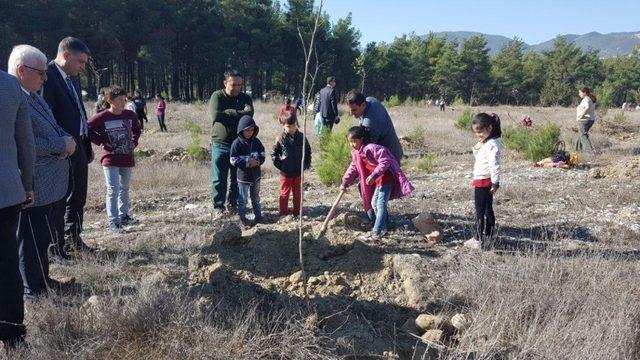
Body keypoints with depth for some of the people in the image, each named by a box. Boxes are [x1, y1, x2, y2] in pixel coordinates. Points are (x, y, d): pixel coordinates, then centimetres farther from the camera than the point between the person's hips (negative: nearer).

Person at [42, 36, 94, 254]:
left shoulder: (73, 79, 15)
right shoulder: (47, 76, -14)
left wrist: (88, 146, 17)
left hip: (78, 148, 9)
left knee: (78, 197, 17)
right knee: (58, 200, 2)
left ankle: (73, 238, 31)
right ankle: (56, 246, 12)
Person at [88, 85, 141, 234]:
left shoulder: (130, 115, 1)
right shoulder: (102, 117, -13)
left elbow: (137, 129, 20)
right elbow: (86, 129, -9)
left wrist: (134, 142, 7)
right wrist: (101, 141, -11)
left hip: (127, 159, 5)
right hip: (110, 160, -5)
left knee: (124, 189, 16)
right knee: (113, 190, -7)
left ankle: (124, 216, 30)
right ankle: (113, 221, 0)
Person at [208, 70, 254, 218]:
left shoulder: (246, 98, 4)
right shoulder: (217, 96, -5)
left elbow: (249, 114, -14)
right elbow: (215, 116, -21)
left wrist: (228, 113, -19)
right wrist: (238, 113, -16)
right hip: (220, 144, -3)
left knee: (237, 177, 12)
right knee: (219, 178, 1)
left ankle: (233, 203, 27)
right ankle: (218, 207, 9)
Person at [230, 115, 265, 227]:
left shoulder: (256, 141, 1)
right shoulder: (237, 143, -15)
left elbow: (262, 153, 6)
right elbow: (233, 160, -17)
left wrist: (258, 161, -16)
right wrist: (248, 162, -23)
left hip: (256, 175, 5)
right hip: (243, 176, -5)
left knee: (256, 198, 20)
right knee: (243, 199, 5)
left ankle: (258, 215, 33)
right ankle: (242, 218, 17)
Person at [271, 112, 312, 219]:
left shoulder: (301, 137, -2)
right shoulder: (281, 138, -9)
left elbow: (308, 150, 9)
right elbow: (274, 153, -2)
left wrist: (307, 163, 2)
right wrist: (279, 165, -8)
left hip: (298, 171, 3)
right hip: (285, 172, -3)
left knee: (297, 193, 13)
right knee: (284, 193, 7)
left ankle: (297, 213, 24)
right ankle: (283, 213, 16)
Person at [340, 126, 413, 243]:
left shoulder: (371, 148, -22)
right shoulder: (356, 153, 8)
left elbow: (385, 162, -27)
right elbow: (353, 168, 18)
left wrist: (373, 175, -32)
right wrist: (344, 183, 16)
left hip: (386, 178, -10)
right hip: (378, 181, 10)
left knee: (381, 204, -15)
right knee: (374, 203, 16)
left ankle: (376, 233, -20)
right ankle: (382, 228, 29)